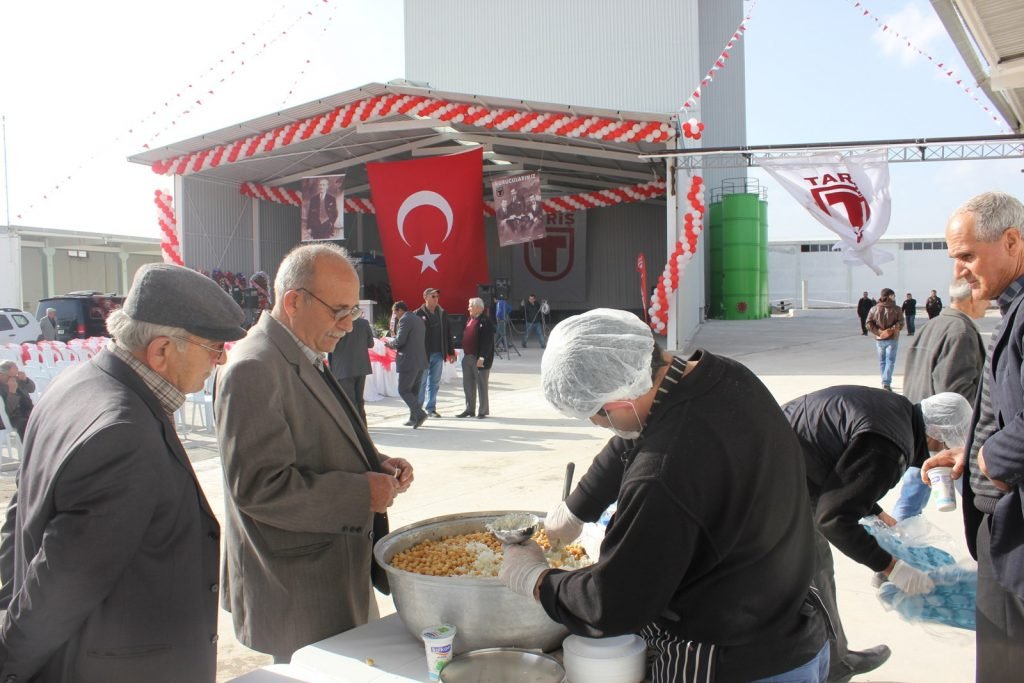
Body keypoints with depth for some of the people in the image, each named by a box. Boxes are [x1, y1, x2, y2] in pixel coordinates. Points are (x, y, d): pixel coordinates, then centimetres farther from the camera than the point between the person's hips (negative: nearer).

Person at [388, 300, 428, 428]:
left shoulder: (405, 320, -11)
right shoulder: (419, 319, 17)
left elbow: (400, 341, -19)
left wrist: (390, 344, 2)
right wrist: (395, 344, 19)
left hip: (408, 361, -9)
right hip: (420, 360, 9)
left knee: (403, 390, -4)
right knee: (414, 391, 14)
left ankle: (419, 413, -16)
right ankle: (414, 418, 16)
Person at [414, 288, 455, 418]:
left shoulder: (443, 314, 9)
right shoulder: (418, 314, -5)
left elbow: (448, 334, 12)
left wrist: (451, 352, 8)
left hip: (438, 354, 4)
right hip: (423, 354, -4)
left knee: (434, 383, 9)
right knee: (421, 382, 2)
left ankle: (431, 408, 18)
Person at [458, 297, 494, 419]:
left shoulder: (485, 322, -14)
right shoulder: (470, 320, 14)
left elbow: (487, 342, -19)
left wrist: (481, 358, -22)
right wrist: (465, 354, 15)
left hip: (479, 359, -9)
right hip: (468, 357, 9)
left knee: (481, 385, 1)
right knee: (468, 385, 13)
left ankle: (483, 411, 10)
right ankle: (470, 409, 22)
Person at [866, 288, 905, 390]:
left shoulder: (874, 309, 1)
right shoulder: (896, 309, -7)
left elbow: (869, 324, -6)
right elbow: (900, 324, -15)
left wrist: (879, 332, -9)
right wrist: (890, 330, -12)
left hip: (879, 339, 3)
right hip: (892, 339, -3)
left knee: (882, 361, 15)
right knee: (890, 361, 0)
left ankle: (885, 382, 24)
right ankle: (886, 383, -12)